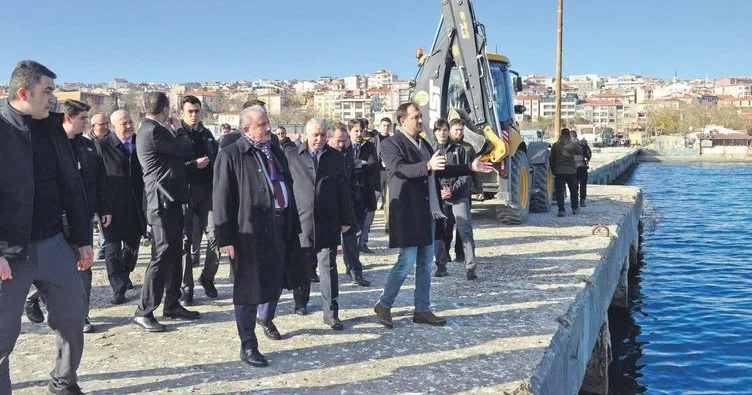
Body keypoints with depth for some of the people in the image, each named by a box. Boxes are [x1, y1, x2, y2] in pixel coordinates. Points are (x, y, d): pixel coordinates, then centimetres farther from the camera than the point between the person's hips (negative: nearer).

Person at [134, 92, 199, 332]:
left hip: (170, 200, 10)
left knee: (174, 254, 15)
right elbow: (188, 151, -13)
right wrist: (178, 130, 2)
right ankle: (143, 312, 1)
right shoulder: (154, 131, -16)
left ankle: (172, 305, 24)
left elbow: (179, 155, 19)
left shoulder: (151, 129, 16)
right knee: (162, 256, -6)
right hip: (163, 201, -10)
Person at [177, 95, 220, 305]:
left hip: (207, 193, 4)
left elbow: (216, 161, 19)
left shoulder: (207, 135, 16)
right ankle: (186, 287, 11)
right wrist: (194, 164, -16)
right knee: (185, 241, 2)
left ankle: (207, 277, 20)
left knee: (215, 236, -1)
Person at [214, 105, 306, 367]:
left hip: (280, 227, 7)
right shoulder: (230, 156, -8)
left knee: (277, 279, 20)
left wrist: (294, 226, 14)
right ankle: (248, 346, 13)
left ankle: (265, 317, 49)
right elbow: (222, 200, -10)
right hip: (249, 230, -7)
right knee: (249, 288, 0)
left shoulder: (275, 152, 13)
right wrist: (225, 238, -14)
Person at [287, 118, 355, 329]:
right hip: (300, 222, 0)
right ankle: (301, 302, 33)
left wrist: (346, 219, 5)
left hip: (328, 223, 0)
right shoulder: (291, 157, 3)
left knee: (329, 268, -1)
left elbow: (342, 191, 7)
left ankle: (331, 312, 3)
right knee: (302, 267, 13)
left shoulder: (336, 157, 7)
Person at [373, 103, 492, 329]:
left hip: (427, 213, 8)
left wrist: (470, 168, 19)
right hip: (407, 214, -8)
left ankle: (422, 310, 21)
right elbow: (400, 168, -26)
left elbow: (439, 171, 23)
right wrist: (427, 166, -40)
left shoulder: (423, 143, 16)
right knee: (407, 262, -7)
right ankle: (383, 305, 10)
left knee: (425, 263, 11)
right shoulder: (391, 144, -9)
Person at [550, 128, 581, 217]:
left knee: (559, 191, 1)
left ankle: (561, 210, -6)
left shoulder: (555, 146, -2)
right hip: (571, 171, 1)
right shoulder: (573, 145, -5)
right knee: (573, 190, 16)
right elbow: (579, 152, 14)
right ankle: (575, 208, 26)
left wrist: (553, 170, 14)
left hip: (559, 172, -1)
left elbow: (552, 159, 3)